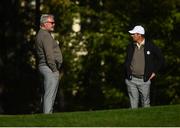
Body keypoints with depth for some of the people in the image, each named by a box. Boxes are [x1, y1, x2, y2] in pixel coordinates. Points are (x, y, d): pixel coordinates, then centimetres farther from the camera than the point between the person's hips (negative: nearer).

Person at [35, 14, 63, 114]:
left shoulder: (40, 35, 20)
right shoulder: (45, 35, -13)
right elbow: (49, 54, -19)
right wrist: (54, 69, -17)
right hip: (49, 68, -11)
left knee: (48, 94, 12)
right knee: (50, 94, -13)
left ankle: (47, 114, 13)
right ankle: (47, 114, -17)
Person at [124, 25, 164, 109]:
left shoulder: (151, 47, -4)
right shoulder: (130, 47, 6)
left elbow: (161, 59, 7)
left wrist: (154, 72, 3)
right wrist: (127, 73, 7)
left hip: (144, 80, -2)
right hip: (131, 80, 2)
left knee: (145, 103, 5)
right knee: (133, 104, 3)